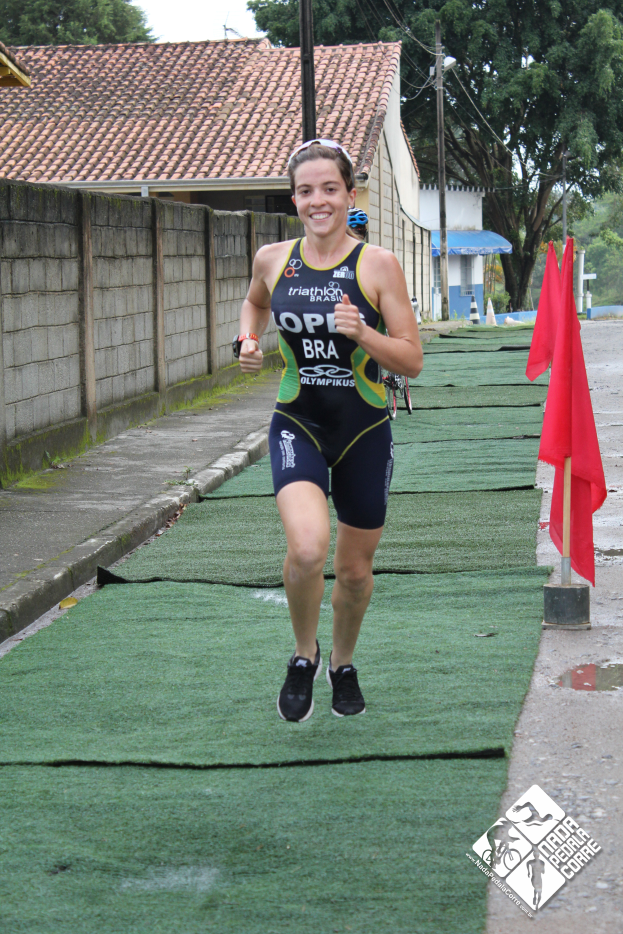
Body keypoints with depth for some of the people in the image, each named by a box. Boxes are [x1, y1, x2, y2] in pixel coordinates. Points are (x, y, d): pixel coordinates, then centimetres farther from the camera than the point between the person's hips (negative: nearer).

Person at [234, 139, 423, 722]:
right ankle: (303, 657, 3)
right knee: (307, 548, -25)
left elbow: (412, 362, -8)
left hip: (364, 432, 0)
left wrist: (362, 333, -25)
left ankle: (342, 664, 43)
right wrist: (247, 342, 5)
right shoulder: (273, 260, -1)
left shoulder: (377, 265, -8)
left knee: (355, 570, 13)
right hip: (297, 426, 0)